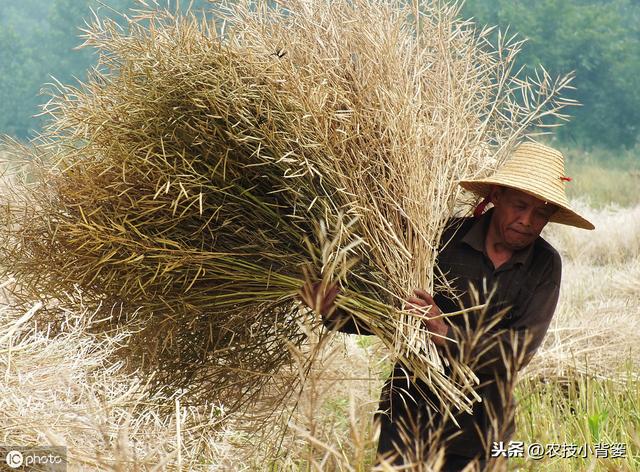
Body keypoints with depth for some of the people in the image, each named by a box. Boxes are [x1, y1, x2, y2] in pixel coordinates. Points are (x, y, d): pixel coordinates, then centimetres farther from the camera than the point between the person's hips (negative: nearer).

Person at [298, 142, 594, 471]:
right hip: (413, 410, -1)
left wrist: (449, 337, -27)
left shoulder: (544, 266, -1)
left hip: (481, 426, 1)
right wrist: (334, 312, -22)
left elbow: (520, 348, -13)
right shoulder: (445, 238, -6)